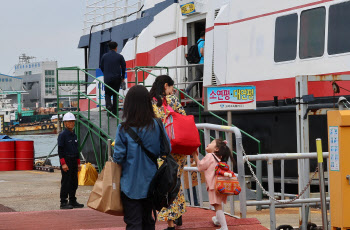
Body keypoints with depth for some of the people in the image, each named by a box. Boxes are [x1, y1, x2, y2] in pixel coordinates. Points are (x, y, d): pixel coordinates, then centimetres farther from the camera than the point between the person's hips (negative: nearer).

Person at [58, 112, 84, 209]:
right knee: (66, 182, -7)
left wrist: (78, 163, 18)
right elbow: (60, 150, -13)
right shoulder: (62, 135, -9)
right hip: (66, 160, -8)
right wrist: (63, 163, -18)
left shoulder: (74, 135, 15)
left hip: (74, 161, 8)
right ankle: (63, 203, -4)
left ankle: (73, 201, 19)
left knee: (74, 182, 11)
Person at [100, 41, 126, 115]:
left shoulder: (104, 56, 2)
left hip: (107, 78, 0)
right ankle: (114, 111, 8)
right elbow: (124, 67, 2)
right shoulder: (120, 56, -1)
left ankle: (108, 105, -21)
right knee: (115, 94, 9)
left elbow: (101, 67, 9)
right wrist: (122, 77, 16)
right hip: (117, 78, 0)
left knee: (107, 93, 9)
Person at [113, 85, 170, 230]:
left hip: (131, 184, -3)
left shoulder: (124, 129, -13)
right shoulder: (157, 125, -6)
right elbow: (166, 150, 2)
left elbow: (118, 157, -13)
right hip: (150, 182, 3)